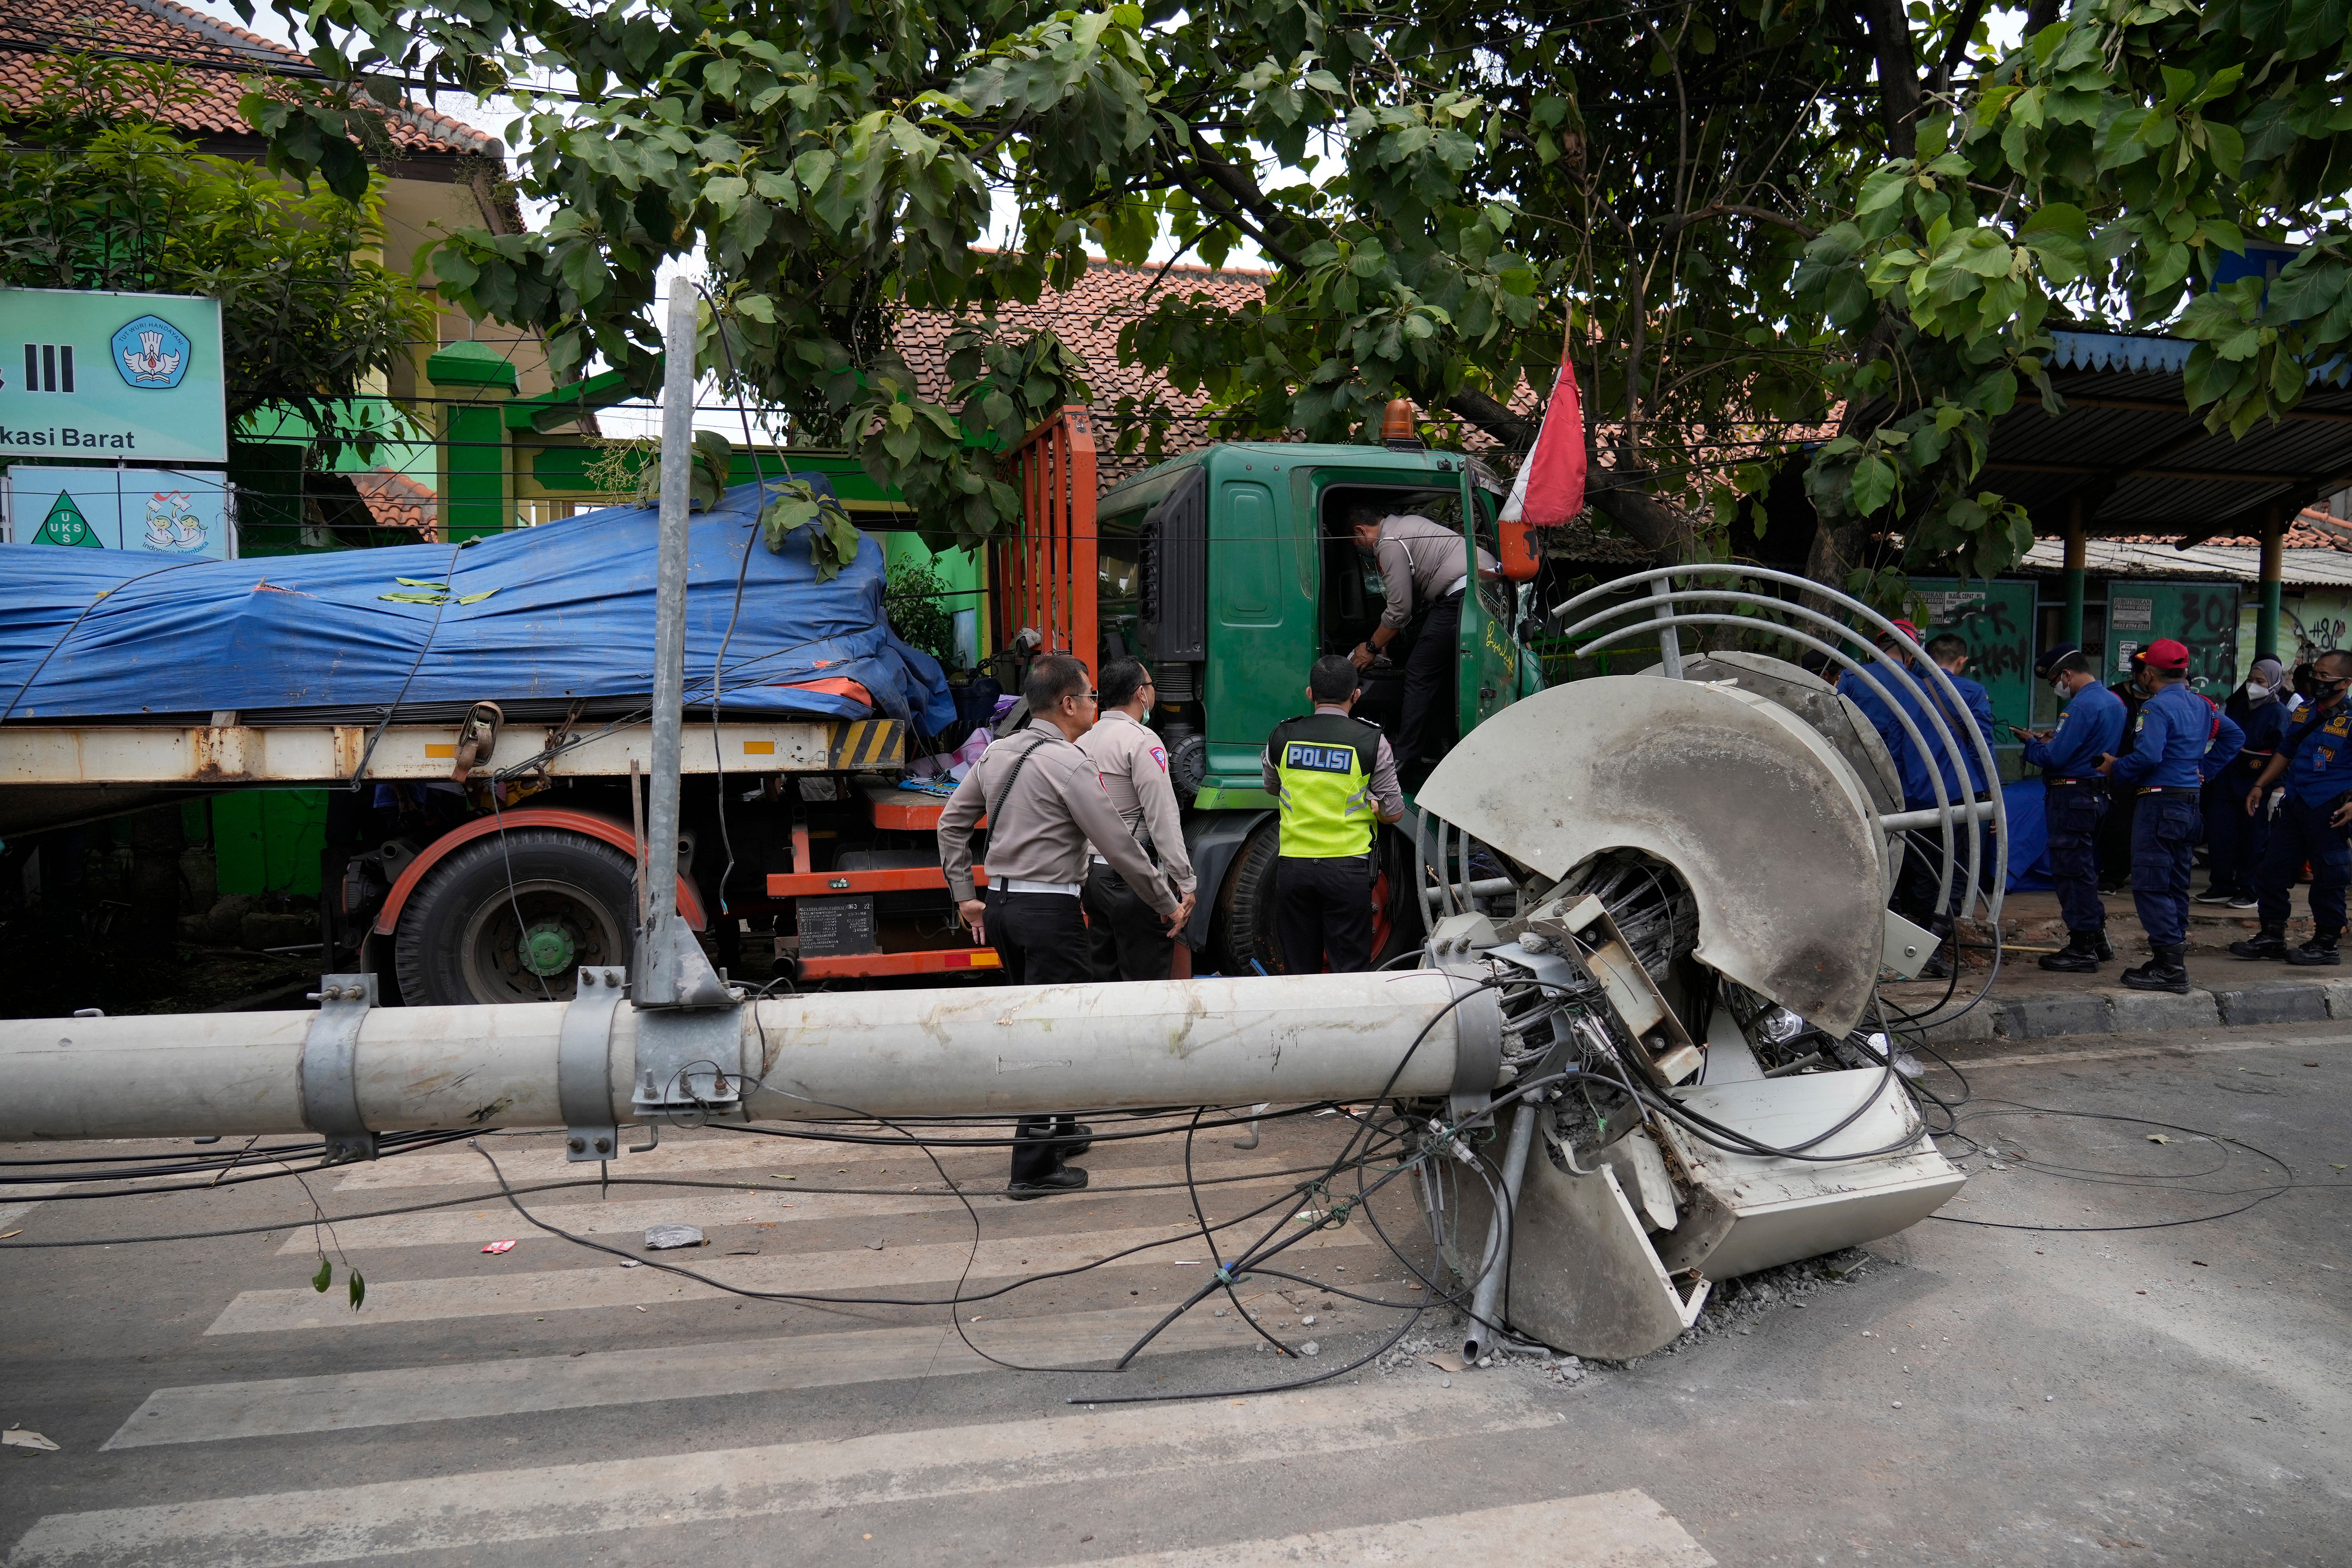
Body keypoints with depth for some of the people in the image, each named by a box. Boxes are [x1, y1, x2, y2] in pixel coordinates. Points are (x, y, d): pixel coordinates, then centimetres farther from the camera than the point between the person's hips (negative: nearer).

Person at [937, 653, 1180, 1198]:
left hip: (1001, 905, 8)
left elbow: (951, 823, 14)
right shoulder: (1069, 764, -14)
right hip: (1050, 909, -8)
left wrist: (964, 895, 19)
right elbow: (1118, 846, -14)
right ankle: (1034, 1167, 0)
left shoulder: (996, 754, 9)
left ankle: (1057, 1128, 33)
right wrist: (1168, 903, -3)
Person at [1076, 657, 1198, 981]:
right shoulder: (1142, 741, -12)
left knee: (1103, 974, 14)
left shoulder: (1084, 740, 12)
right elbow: (1163, 819, -17)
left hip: (1090, 872, 8)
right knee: (1145, 978, -3)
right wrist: (1186, 883, -14)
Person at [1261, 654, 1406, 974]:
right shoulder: (1371, 740, -5)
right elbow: (1394, 812, -1)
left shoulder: (1282, 737, 3)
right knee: (1350, 972, 4)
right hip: (1348, 868, -2)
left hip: (1293, 867, 2)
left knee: (1299, 971, 11)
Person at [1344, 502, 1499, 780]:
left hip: (1464, 593, -10)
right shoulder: (1408, 522, 27)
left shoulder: (1389, 545, -5)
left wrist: (1372, 647, 8)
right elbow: (1409, 597, 33)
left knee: (1420, 674, -5)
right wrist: (1387, 637, 35)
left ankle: (1408, 758, -3)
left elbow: (1399, 611, -6)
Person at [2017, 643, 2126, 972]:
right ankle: (2097, 939, 27)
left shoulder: (2082, 705, -19)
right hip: (2098, 793, 10)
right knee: (2086, 868, 19)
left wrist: (2030, 743, -3)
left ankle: (2082, 950, 2)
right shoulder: (2113, 701, 13)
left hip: (2071, 797, -10)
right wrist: (2054, 737, 12)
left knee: (2071, 871, -3)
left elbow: (2055, 758, -21)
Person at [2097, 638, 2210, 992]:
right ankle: (2173, 959, 20)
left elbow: (2148, 755, -25)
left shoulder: (2157, 707, -15)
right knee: (2176, 885, 15)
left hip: (2159, 803, -9)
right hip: (2191, 803, 9)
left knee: (2151, 886, -7)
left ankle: (2169, 967, -10)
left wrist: (2115, 769, -9)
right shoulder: (2202, 706, 14)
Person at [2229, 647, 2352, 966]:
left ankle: (2326, 944, 11)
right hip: (2294, 805, 7)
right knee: (2273, 871, 9)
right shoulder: (2305, 713, 14)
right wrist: (2260, 786, 17)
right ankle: (2272, 936, 18)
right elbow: (2285, 753, 24)